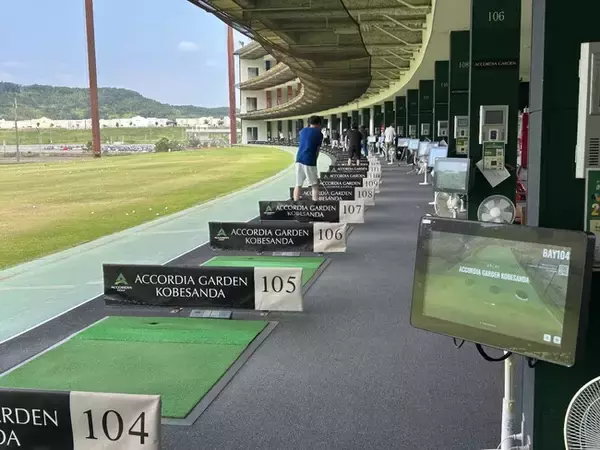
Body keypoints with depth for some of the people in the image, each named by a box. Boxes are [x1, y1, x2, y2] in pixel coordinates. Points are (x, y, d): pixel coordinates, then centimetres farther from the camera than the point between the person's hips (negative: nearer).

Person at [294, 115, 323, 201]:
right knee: (315, 185, 3)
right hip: (309, 161, -5)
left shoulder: (302, 131, 17)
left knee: (298, 185, 9)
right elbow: (317, 150, 3)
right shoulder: (318, 133, 2)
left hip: (299, 160, 5)